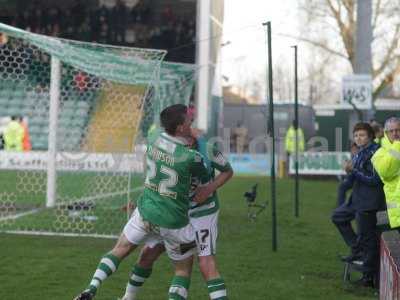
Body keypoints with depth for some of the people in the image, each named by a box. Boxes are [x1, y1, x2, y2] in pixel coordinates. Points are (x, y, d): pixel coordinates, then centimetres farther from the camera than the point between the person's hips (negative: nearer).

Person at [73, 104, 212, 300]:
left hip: (145, 212, 4)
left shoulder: (155, 142, -7)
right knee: (183, 269, 16)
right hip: (172, 222, -4)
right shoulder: (191, 157, -21)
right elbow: (205, 173, -2)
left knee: (119, 251, 20)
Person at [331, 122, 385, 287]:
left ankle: (369, 276, 5)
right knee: (338, 216, 22)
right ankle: (357, 249, 23)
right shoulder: (360, 153, 12)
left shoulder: (375, 153, -16)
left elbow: (375, 179, -20)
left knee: (367, 237, -4)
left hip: (369, 202, -10)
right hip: (357, 199, 10)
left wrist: (354, 171, -20)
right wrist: (350, 171, -2)